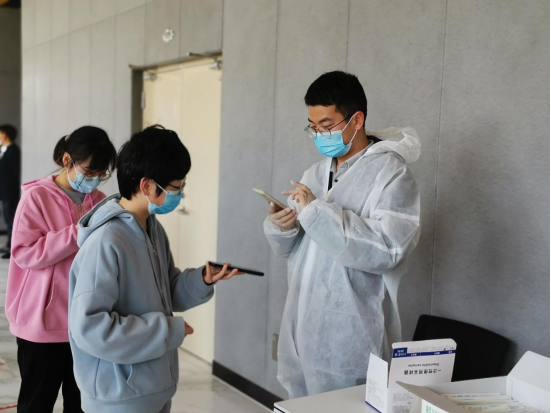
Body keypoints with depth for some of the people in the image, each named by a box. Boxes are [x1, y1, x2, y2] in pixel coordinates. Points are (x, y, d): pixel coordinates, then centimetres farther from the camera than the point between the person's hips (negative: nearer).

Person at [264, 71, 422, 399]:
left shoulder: (390, 172, -11)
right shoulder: (316, 174, 11)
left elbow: (387, 249, -24)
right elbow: (291, 248, 14)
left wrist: (317, 211, -23)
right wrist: (280, 228, -9)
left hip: (349, 341, -7)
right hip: (302, 331, 7)